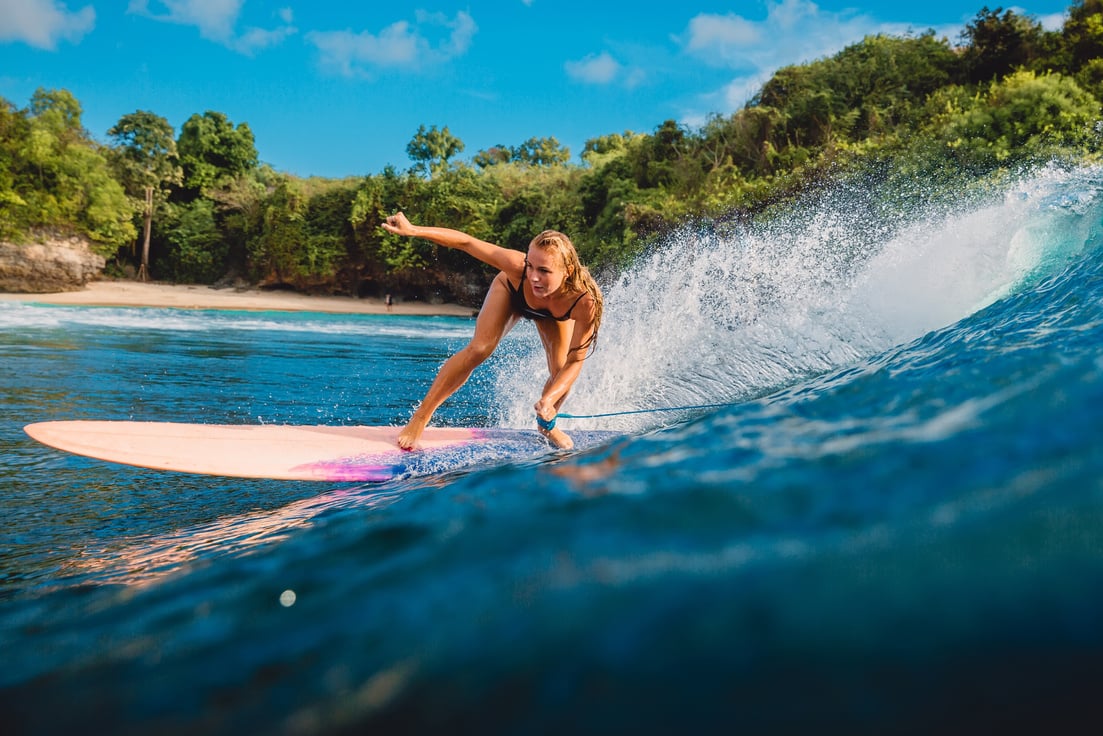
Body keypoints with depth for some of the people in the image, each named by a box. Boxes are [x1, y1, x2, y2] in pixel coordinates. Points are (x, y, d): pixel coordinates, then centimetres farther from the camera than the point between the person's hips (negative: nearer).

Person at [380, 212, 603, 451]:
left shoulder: (584, 302, -45)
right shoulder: (517, 267, -47)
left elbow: (575, 359, -34)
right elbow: (466, 242, -37)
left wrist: (548, 400, -47)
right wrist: (413, 230, -42)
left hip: (556, 314, 1)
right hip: (512, 292, -1)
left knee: (561, 372, -9)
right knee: (478, 350, -18)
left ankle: (546, 424, 25)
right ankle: (420, 417, -5)